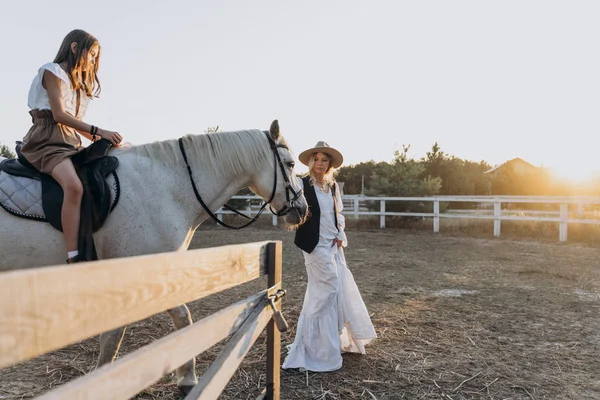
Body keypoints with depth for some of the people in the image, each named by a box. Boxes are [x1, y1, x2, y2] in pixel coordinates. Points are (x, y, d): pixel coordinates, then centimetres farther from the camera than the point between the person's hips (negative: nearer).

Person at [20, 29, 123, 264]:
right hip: (47, 139, -9)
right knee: (74, 186, -34)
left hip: (70, 141, 9)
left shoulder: (79, 82, 23)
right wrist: (99, 131, -21)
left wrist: (98, 138, 3)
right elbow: (59, 114, -14)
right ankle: (73, 259, -38)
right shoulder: (53, 71, -1)